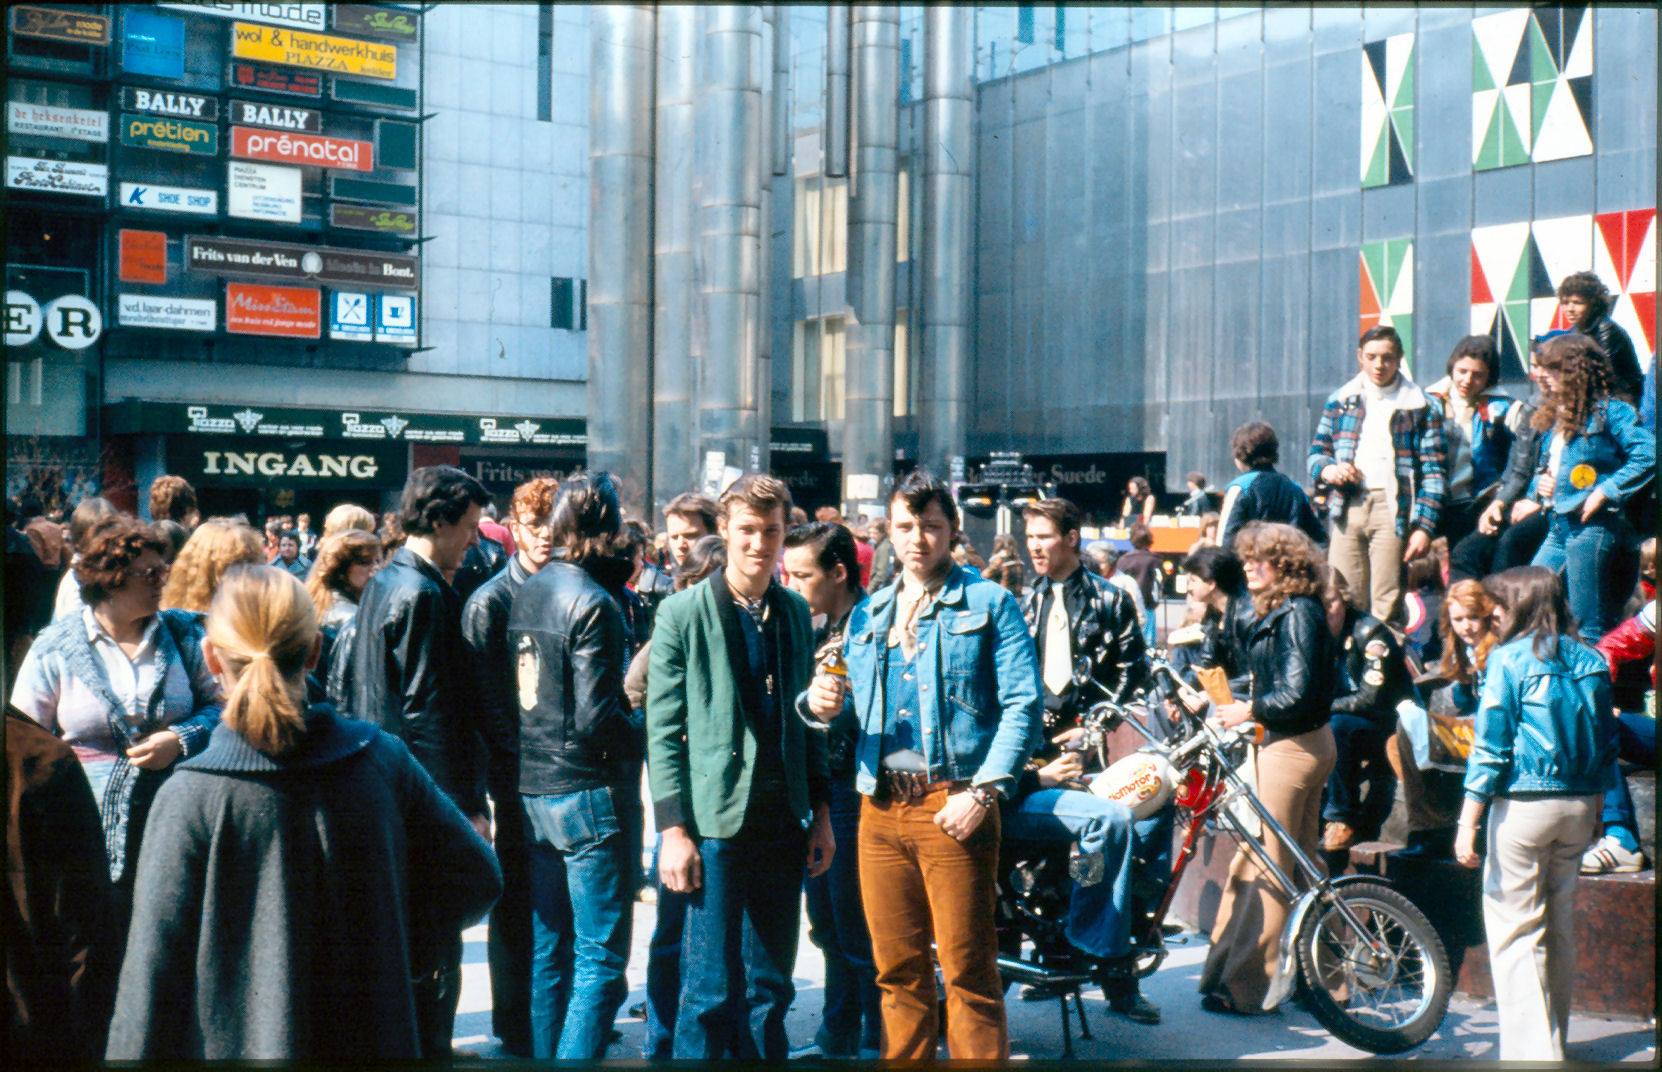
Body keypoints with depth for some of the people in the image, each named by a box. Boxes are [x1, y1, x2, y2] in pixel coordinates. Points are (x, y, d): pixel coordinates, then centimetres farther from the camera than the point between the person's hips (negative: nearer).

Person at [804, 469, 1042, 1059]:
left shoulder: (988, 602, 2)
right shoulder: (867, 614, 17)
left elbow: (1024, 705, -7)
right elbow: (856, 715, 18)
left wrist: (982, 793, -16)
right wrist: (823, 705, -6)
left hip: (953, 807, -5)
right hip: (880, 809, 5)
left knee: (967, 971, -3)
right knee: (898, 971, 10)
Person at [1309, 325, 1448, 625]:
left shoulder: (1419, 406, 6)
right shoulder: (1340, 401, 15)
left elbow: (1434, 470, 1)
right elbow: (1317, 451, 19)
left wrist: (1424, 527, -8)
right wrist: (1328, 470, -6)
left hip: (1391, 508, -3)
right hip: (1347, 507, 3)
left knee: (1386, 605, -5)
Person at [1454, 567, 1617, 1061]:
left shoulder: (1509, 659, -9)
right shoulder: (1591, 662, 7)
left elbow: (1490, 747, -12)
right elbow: (1606, 745, 13)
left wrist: (1467, 823, -10)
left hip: (1524, 805, -6)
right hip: (1580, 807, 6)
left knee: (1514, 932, -2)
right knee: (1560, 928, 17)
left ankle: (1532, 1049, -7)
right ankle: (1553, 1038, 27)